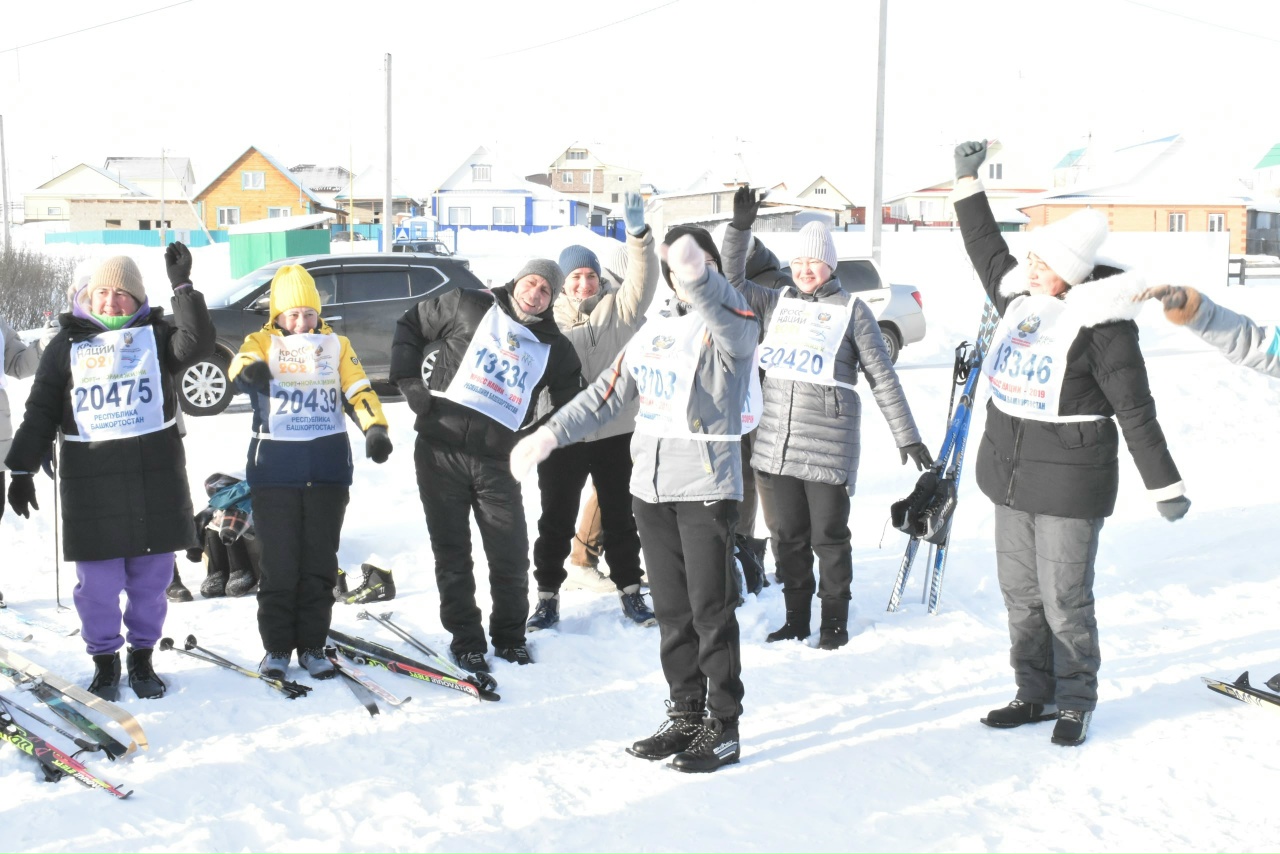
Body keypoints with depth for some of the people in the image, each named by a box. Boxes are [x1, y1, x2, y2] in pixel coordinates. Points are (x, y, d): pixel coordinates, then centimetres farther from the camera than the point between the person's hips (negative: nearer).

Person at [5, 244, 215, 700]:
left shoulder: (155, 335, 6)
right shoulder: (68, 344, 6)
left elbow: (197, 345, -15)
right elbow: (40, 413, 7)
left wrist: (183, 286, -19)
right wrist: (22, 470, 2)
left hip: (155, 475, 0)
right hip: (91, 479, 0)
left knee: (151, 576, 8)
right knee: (98, 580, 2)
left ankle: (142, 658, 24)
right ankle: (104, 661, 20)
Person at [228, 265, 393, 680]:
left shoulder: (336, 345, 10)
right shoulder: (262, 342, 4)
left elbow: (359, 390, 1)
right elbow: (239, 365, -18)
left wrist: (375, 428, -18)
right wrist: (249, 370, -43)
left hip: (328, 469, 2)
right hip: (275, 470, -2)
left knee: (319, 562, 7)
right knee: (278, 563, 1)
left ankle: (312, 646, 17)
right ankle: (277, 647, 14)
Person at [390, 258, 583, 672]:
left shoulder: (554, 348, 9)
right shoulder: (468, 307, 2)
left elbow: (566, 405, 17)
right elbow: (410, 324, 9)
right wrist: (410, 381, -1)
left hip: (496, 461, 2)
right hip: (439, 450, -2)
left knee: (511, 555, 3)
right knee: (452, 552, 6)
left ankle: (510, 635, 24)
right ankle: (465, 639, 19)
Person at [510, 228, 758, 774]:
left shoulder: (731, 325, -5)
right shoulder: (654, 331, 15)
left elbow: (729, 315, -32)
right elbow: (606, 396, 17)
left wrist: (699, 275, -52)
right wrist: (551, 433, 7)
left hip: (707, 485, -6)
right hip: (651, 485, 6)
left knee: (711, 610, -3)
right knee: (671, 610, 11)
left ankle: (722, 728, 7)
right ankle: (685, 717, 22)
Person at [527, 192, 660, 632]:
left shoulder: (619, 307, 1)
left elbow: (643, 279, -17)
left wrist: (638, 234, -31)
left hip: (615, 431, 0)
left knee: (619, 516, 12)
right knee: (556, 518, 7)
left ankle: (630, 591, 24)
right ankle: (547, 597, 16)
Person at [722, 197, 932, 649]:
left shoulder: (851, 310, 1)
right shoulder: (776, 303, 13)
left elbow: (882, 377, 2)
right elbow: (732, 281, 9)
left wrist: (907, 436, 0)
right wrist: (739, 227, -3)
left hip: (828, 449, -4)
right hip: (774, 446, 4)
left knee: (829, 537, 4)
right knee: (787, 537, 11)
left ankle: (834, 620, 20)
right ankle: (796, 619, 25)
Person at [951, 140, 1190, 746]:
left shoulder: (1101, 322, -16)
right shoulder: (1020, 296, 3)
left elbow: (1135, 411, -13)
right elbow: (987, 249, 23)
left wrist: (1165, 487, -10)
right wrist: (967, 179, 24)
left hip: (1070, 481, -7)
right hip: (1011, 471, 7)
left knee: (1064, 600, 1)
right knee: (1020, 593, 14)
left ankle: (1075, 704, 19)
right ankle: (1035, 695, 28)